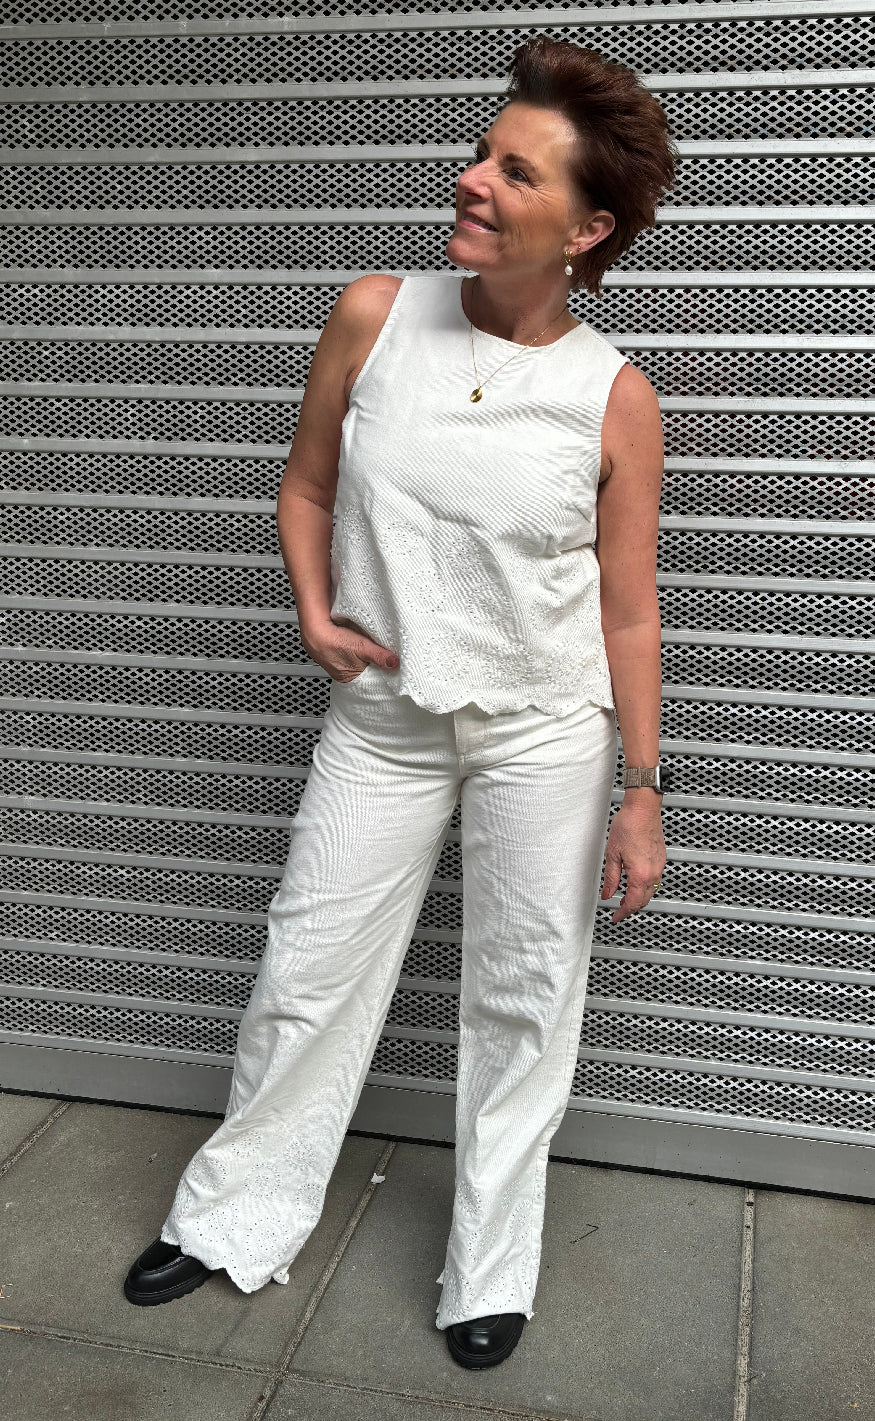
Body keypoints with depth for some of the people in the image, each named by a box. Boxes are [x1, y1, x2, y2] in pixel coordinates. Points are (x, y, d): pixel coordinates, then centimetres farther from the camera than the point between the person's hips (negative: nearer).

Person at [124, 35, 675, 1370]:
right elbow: (306, 484, 7)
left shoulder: (615, 398, -12)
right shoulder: (374, 315, -7)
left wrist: (642, 790, -3)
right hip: (383, 719, 2)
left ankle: (493, 1265, 33)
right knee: (308, 972, 12)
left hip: (547, 728, -1)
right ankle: (237, 1218, 36)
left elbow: (628, 608, -4)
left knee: (525, 998, 10)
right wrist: (315, 611, -8)